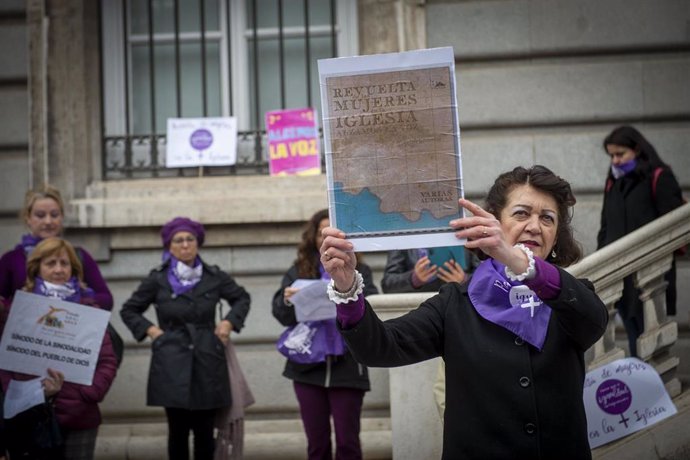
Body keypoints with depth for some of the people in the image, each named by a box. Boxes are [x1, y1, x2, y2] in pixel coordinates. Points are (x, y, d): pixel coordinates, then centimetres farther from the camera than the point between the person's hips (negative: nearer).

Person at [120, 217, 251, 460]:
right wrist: (150, 330, 1)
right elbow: (129, 310, 15)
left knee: (205, 431, 2)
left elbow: (242, 298, 24)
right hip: (173, 364, -1)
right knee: (178, 430, -2)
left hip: (207, 360, 1)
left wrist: (229, 322, 8)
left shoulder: (214, 276, 7)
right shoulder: (157, 280, 4)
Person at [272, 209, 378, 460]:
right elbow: (281, 313, 1)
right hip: (308, 367, 1)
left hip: (347, 366, -1)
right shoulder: (299, 272, 8)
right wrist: (287, 299, -21)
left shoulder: (359, 271, 5)